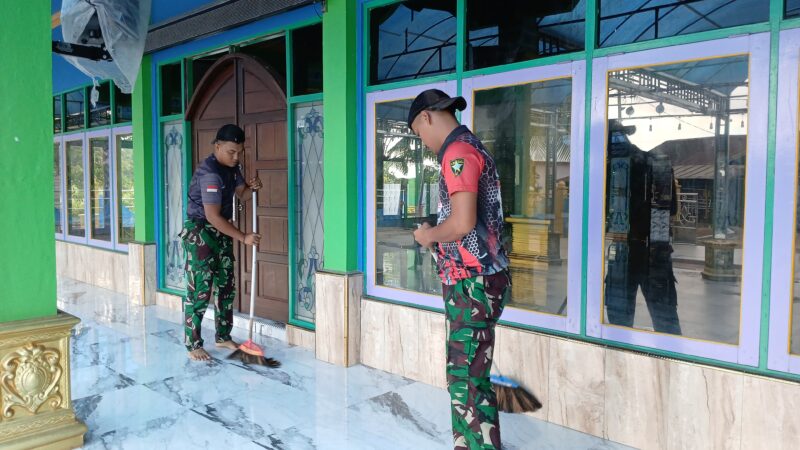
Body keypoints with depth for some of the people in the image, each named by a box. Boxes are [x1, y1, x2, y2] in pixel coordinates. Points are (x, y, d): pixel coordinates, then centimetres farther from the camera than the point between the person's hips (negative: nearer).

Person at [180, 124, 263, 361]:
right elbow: (212, 216, -28)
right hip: (199, 232, -9)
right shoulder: (209, 172, -24)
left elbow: (241, 194, 16)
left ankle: (223, 337, 24)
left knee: (227, 286, 12)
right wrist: (244, 237, -25)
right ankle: (193, 345, 4)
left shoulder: (232, 167, 3)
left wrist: (251, 187, -8)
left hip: (221, 232, 9)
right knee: (200, 289, -6)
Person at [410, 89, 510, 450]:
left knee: (466, 383, -4)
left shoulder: (458, 152, -14)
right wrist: (436, 235, 10)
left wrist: (429, 235, -5)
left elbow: (462, 222, -23)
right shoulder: (470, 148, 18)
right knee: (465, 377, 17)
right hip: (473, 281, 10)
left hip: (472, 284, -10)